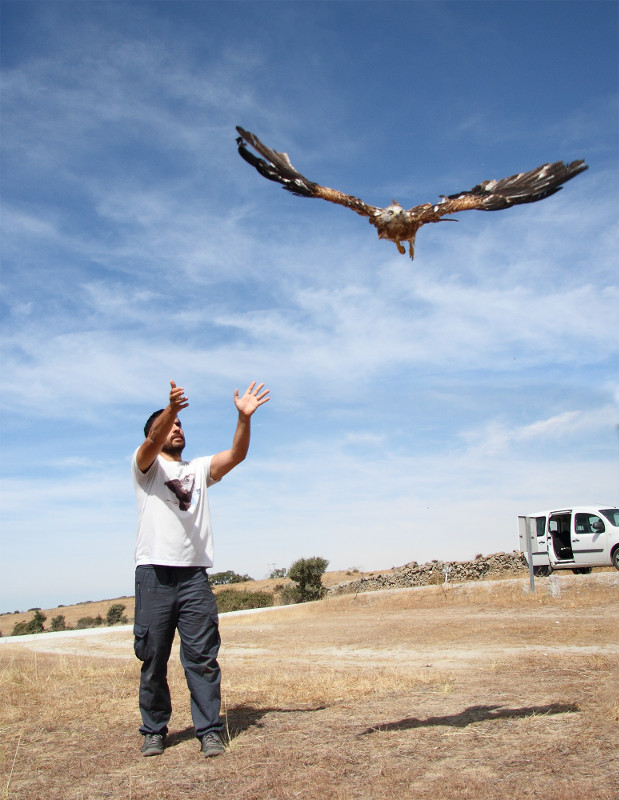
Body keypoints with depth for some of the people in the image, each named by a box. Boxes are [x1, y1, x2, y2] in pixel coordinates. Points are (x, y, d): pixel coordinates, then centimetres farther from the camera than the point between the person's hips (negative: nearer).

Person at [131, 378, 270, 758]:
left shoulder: (200, 469, 18)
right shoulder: (146, 465, 7)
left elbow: (237, 454, 2)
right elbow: (153, 443, -16)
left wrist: (244, 417, -16)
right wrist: (171, 408, -36)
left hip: (195, 575, 2)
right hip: (154, 574, -2)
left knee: (202, 657, 0)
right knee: (153, 659, 6)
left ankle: (210, 731, 4)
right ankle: (154, 730, 19)